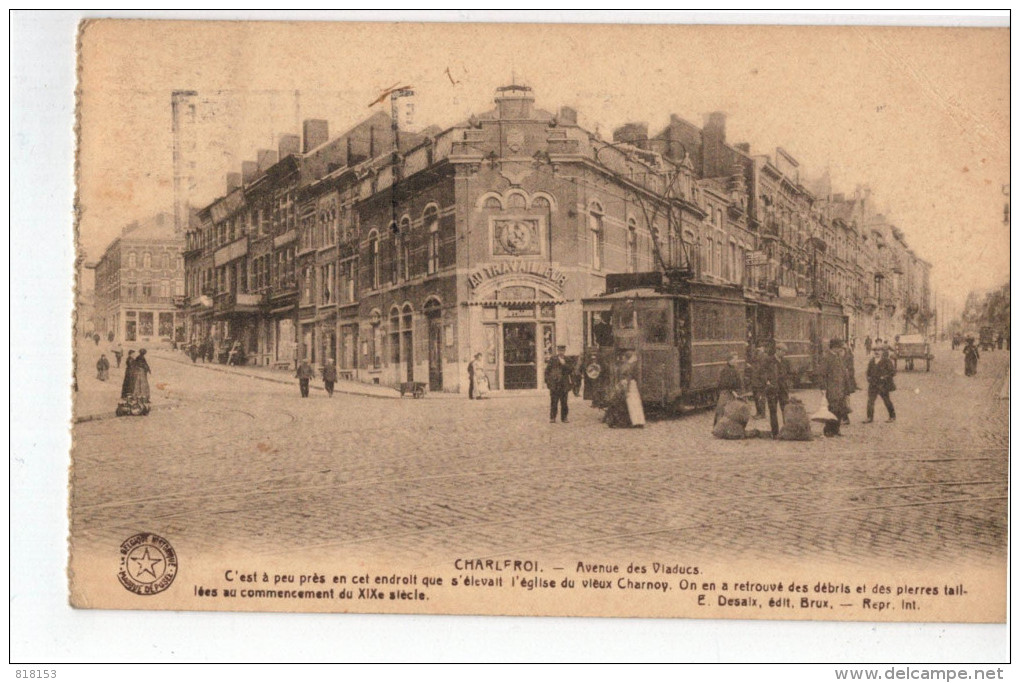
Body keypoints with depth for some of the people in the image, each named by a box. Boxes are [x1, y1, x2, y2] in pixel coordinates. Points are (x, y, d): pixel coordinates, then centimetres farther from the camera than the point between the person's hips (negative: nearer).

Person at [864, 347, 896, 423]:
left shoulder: (886, 361, -6)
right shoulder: (871, 361, 11)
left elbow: (893, 371, -7)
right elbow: (869, 371, 24)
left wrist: (885, 377, -14)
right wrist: (869, 377, 8)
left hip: (882, 385, -5)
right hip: (873, 385, 5)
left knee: (887, 401, 5)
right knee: (870, 400, -2)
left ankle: (892, 417, 18)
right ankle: (870, 417, 4)